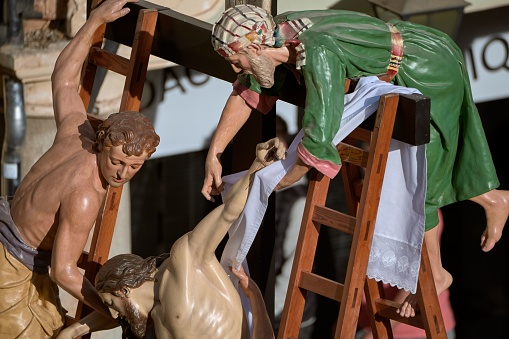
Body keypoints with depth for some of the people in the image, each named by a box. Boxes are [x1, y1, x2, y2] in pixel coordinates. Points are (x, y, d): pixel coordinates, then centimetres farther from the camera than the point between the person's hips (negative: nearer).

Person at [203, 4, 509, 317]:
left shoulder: (317, 53, -38)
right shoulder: (280, 30, -11)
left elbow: (317, 142, -44)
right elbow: (247, 92, 3)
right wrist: (214, 154, -2)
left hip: (432, 76, -8)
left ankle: (435, 275, 23)